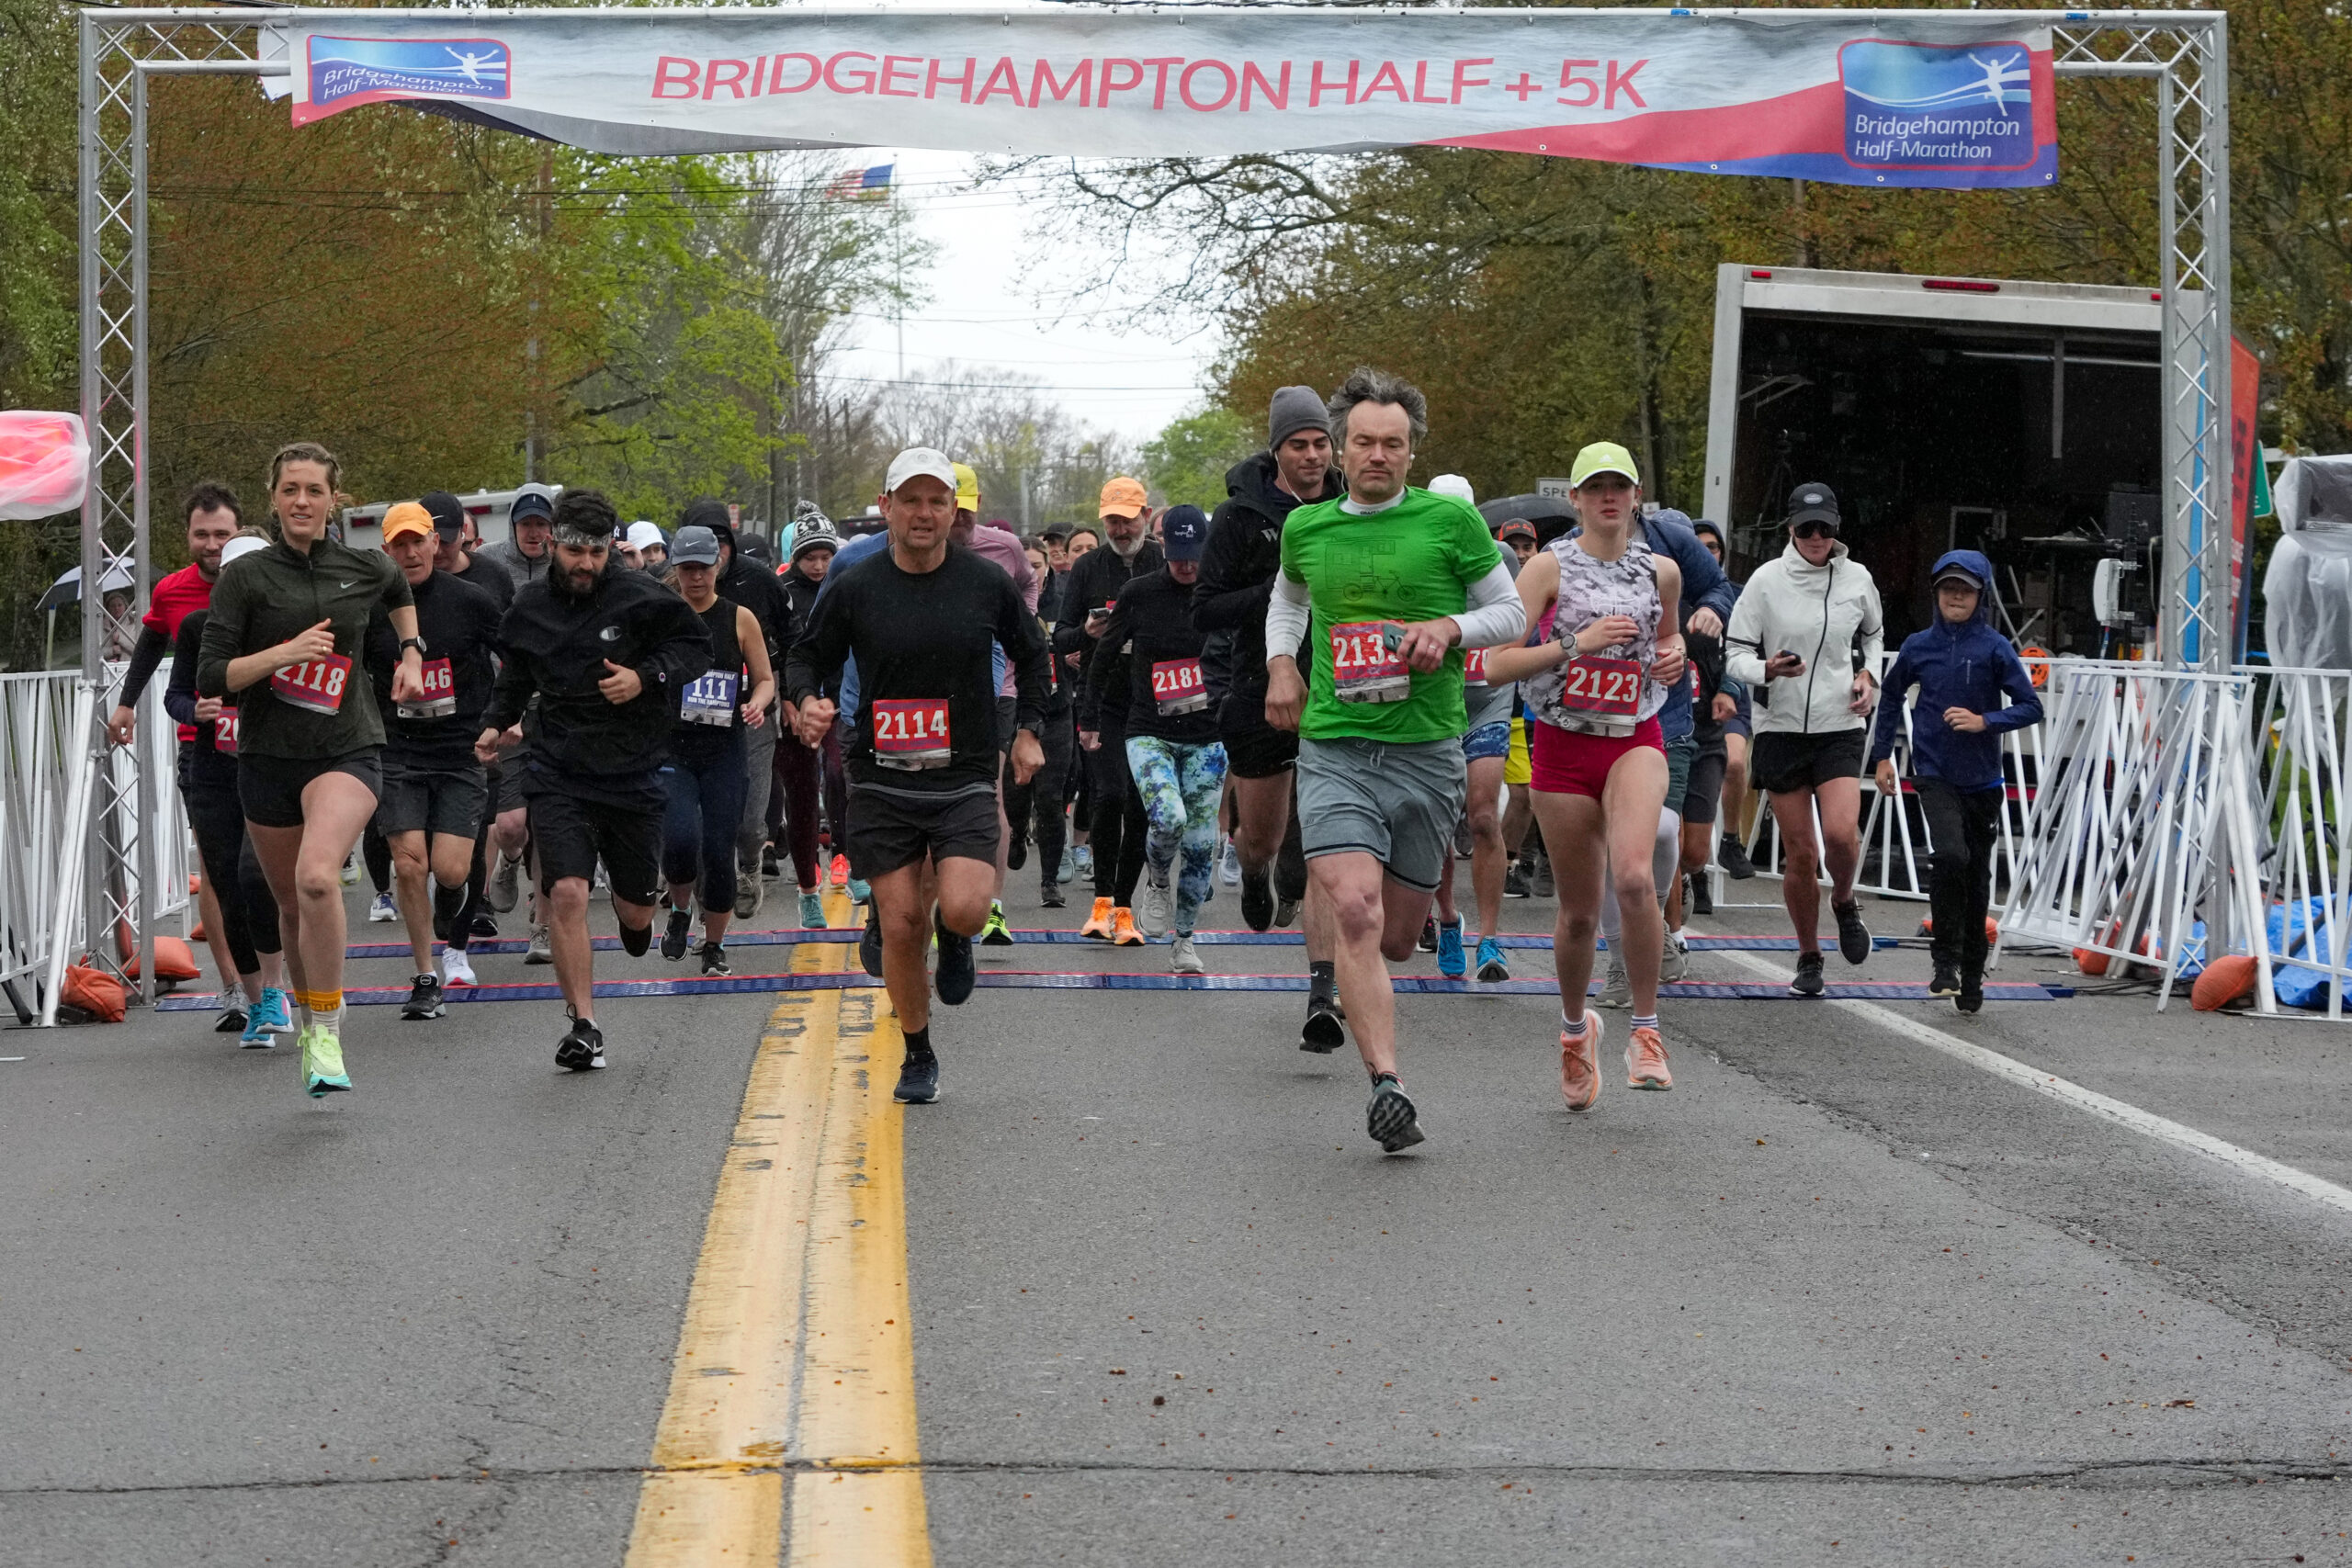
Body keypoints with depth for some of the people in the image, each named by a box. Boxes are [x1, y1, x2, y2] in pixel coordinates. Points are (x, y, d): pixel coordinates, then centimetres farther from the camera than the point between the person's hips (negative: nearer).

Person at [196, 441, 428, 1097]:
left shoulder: (366, 568, 3)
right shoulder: (246, 576, -3)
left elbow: (401, 593, 29)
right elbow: (211, 678, -8)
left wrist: (410, 655, 22)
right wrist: (284, 653, -18)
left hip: (348, 752, -1)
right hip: (268, 756, 1)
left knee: (317, 877, -27)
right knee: (291, 902, 13)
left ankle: (327, 1036, -20)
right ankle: (307, 1015, 38)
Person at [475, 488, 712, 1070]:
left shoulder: (641, 597, -8)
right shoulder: (530, 606, 4)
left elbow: (696, 647, -1)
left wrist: (645, 678, -16)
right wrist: (496, 723, 9)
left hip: (633, 769, -1)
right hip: (557, 772, 1)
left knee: (637, 910, 10)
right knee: (565, 893, -15)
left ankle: (633, 910, 51)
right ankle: (583, 1025, -7)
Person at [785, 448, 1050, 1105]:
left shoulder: (987, 583, 1)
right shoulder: (853, 588, -2)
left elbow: (1030, 651, 18)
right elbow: (806, 656, 9)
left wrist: (1028, 730, 12)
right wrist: (806, 700, -12)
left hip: (965, 779, 0)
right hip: (882, 781, 0)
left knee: (963, 910, -21)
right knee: (902, 927, 0)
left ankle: (951, 937, 19)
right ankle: (918, 1057, 21)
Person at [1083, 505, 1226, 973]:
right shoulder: (1139, 593, -3)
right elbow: (1107, 656, 9)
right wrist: (1089, 717, 12)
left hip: (1207, 737, 2)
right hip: (1148, 733, -2)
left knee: (1200, 845, 3)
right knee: (1168, 818, -24)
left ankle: (1184, 939, 19)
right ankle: (1156, 881, 8)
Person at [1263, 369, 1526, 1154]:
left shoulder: (1450, 521, -1)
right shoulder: (1305, 529, 8)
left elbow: (1511, 613, 8)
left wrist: (1450, 627, -11)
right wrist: (1280, 663, 12)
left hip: (1428, 751, 0)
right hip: (1333, 747, 0)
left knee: (1396, 936, 10)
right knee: (1356, 913, -20)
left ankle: (1333, 923, 46)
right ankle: (1386, 1086, -22)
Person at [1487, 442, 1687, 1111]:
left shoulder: (1661, 571, 6)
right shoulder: (1550, 567, -4)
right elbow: (1499, 662, -10)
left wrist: (1673, 656, 4)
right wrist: (1578, 642, -19)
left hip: (1636, 741, 1)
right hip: (1563, 746, -1)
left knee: (1634, 876, -26)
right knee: (1579, 911, 6)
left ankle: (1645, 1029, -14)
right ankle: (1575, 1025, 35)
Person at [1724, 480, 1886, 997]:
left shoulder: (1857, 579, 4)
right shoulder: (1767, 580, -4)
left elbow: (1873, 634, 23)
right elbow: (1735, 652, -1)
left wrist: (1868, 675, 5)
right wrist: (1767, 670, -22)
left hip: (1841, 726, 1)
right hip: (1782, 727, -1)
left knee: (1840, 833, -21)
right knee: (1799, 853, 1)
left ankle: (1845, 903, 12)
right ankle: (1809, 958, 19)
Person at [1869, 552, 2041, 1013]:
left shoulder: (1994, 648, -4)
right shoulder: (1919, 646, 3)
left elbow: (2031, 707, -5)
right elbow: (1892, 696, 19)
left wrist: (1983, 721, -19)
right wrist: (1882, 755, 15)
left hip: (1982, 779, 0)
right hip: (1935, 773, 0)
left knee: (1977, 875, 8)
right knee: (1950, 854, -22)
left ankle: (1971, 975, 23)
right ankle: (1946, 962, -10)